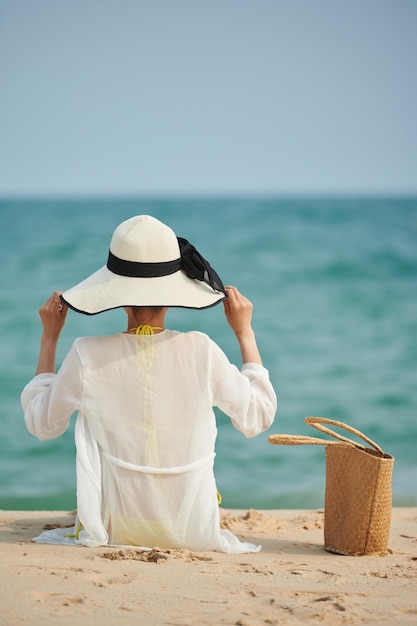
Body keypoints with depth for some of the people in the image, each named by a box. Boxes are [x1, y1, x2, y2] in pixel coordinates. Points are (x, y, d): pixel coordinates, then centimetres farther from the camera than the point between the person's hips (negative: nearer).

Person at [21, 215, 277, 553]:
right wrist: (245, 332, 5)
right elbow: (258, 416, -1)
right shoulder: (200, 352, -17)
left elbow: (41, 423, 3)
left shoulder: (87, 356, -15)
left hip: (116, 530, 0)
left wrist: (49, 337, 8)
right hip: (194, 531, 0)